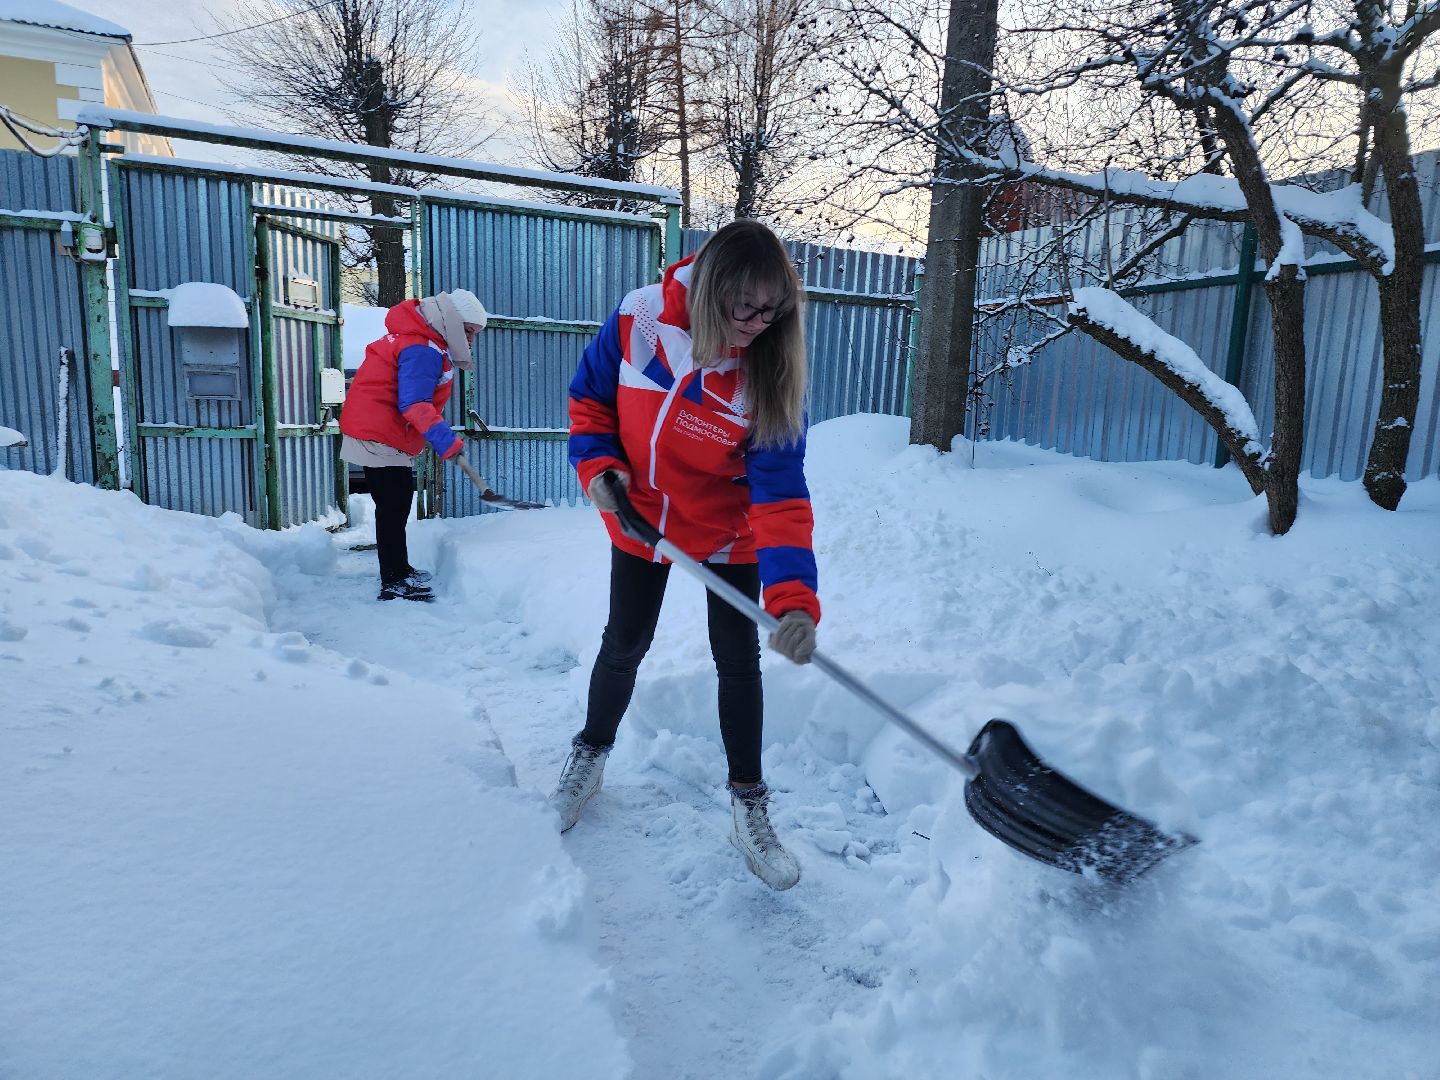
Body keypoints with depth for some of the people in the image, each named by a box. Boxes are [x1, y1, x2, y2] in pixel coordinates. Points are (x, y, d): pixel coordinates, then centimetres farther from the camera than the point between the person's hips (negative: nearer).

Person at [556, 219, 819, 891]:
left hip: (727, 535, -1)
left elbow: (780, 497, -30)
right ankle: (589, 757, 40)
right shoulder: (639, 318, -21)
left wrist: (793, 600, -41)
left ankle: (748, 806, 21)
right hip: (639, 519, 2)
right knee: (624, 645, 14)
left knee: (738, 661, 3)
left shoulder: (771, 375, -26)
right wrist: (598, 466, -19)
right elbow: (590, 396, -3)